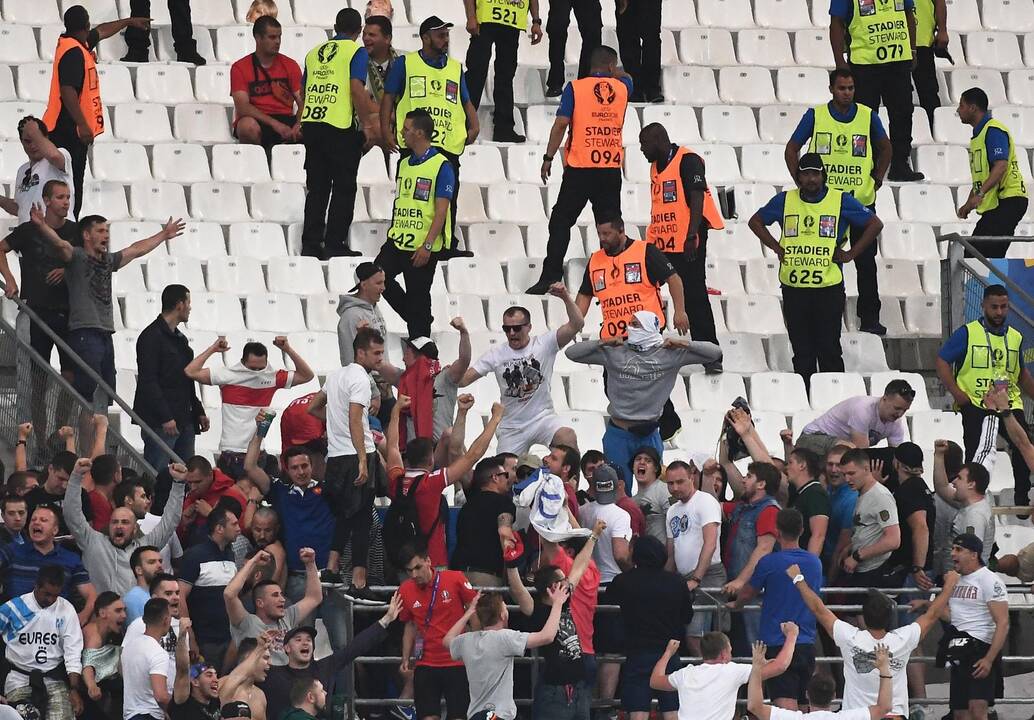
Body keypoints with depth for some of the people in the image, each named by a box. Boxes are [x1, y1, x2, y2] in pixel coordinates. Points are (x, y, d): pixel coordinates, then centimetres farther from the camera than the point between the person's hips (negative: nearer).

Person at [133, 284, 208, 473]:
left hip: (184, 421, 9)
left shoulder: (180, 339, 20)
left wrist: (198, 412, 19)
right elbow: (148, 381, -16)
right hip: (160, 422, -9)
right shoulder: (152, 337, -10)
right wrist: (165, 418, -20)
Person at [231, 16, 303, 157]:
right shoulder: (240, 67, 2)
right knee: (248, 126, -40)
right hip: (257, 121, -3)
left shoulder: (290, 65, 12)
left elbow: (303, 102, 6)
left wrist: (298, 125, -18)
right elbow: (242, 107, -10)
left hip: (286, 120, 3)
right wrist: (274, 123, -22)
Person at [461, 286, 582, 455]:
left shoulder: (544, 344, -7)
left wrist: (566, 297, -33)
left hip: (543, 418, -3)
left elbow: (576, 324, -18)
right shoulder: (496, 355, -2)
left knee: (568, 437, -32)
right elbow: (463, 380, -4)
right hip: (511, 427, 3)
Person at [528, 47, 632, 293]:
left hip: (579, 167, -2)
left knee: (561, 221, 0)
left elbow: (561, 124, -7)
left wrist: (548, 158, -3)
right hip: (611, 169, 2)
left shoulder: (576, 87, -1)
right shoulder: (621, 88, 8)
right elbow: (625, 76, 34)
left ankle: (550, 277, -8)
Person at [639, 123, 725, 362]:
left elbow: (697, 200, -17)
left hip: (687, 244, -8)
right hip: (661, 244, 8)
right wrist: (652, 241, 23)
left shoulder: (688, 161, -10)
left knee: (694, 297, -5)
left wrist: (692, 237, -24)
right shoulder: (656, 166, 16)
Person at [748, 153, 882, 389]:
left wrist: (851, 254, 0)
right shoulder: (785, 200, 7)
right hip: (793, 287, 2)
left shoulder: (841, 201, 1)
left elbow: (875, 224, 5)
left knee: (829, 348, -3)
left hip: (829, 287, -2)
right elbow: (755, 222, 19)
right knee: (801, 350, 6)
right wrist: (777, 248, 8)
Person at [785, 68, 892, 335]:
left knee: (866, 262, 2)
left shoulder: (868, 116, 2)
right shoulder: (815, 116, -1)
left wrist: (877, 179, 9)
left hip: (861, 200, 1)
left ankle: (869, 318, 8)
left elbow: (884, 148, 17)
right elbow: (791, 149, 7)